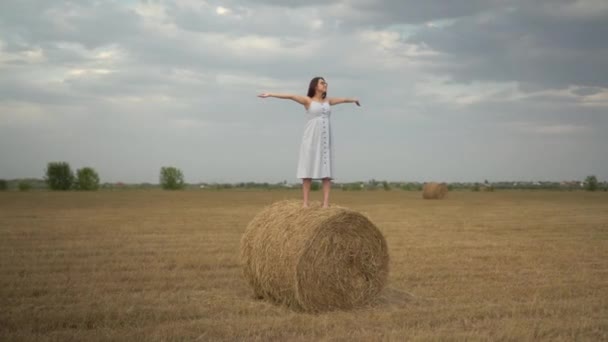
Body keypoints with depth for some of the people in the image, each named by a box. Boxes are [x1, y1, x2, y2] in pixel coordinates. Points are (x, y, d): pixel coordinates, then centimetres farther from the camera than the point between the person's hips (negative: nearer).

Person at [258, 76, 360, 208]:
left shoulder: (328, 101, 16)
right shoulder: (308, 100, 3)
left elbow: (343, 99, 35)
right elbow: (291, 96, -9)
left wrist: (352, 100, 53)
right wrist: (271, 94, -18)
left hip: (325, 139, 4)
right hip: (311, 138, -4)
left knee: (327, 171, -3)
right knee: (308, 170, -5)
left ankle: (326, 203, -4)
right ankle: (305, 202, -4)